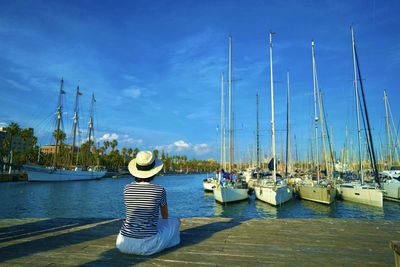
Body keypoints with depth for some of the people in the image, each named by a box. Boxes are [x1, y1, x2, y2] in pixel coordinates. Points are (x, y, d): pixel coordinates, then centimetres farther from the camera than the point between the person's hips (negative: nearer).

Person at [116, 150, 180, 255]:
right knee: (175, 221, 22)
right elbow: (165, 214, 10)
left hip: (124, 243, 4)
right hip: (148, 244, -3)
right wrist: (164, 223, 34)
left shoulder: (127, 188, -2)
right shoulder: (159, 190, -11)